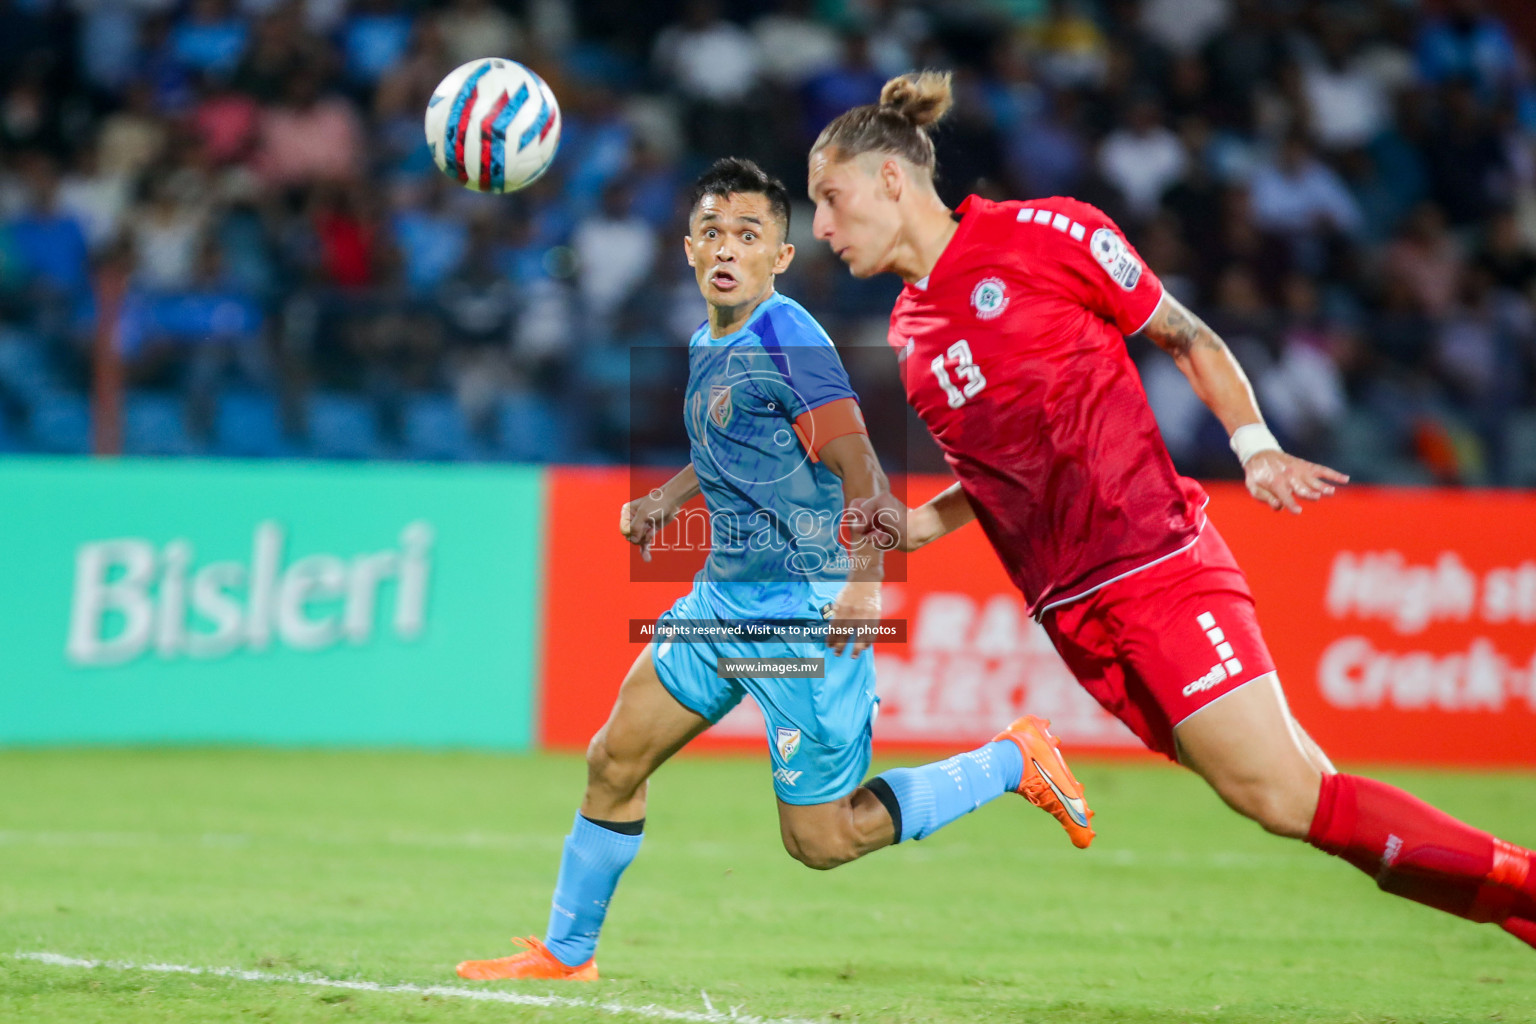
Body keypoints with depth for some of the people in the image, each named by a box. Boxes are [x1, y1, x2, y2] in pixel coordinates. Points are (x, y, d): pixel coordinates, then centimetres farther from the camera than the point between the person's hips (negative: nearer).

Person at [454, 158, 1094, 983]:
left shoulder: (787, 340, -16)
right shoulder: (707, 344, 11)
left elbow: (857, 462, -23)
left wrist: (866, 574, -36)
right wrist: (665, 502, 16)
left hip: (806, 613, -8)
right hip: (722, 599, 8)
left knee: (819, 840, -2)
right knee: (614, 762, 7)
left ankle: (1012, 761, 11)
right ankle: (565, 953, 23)